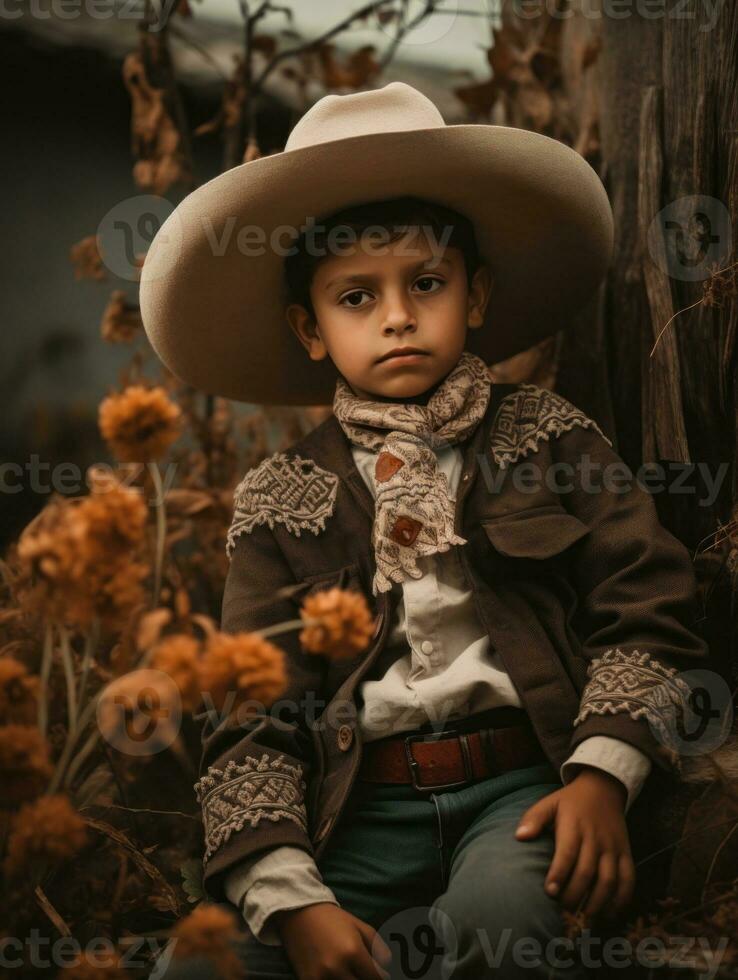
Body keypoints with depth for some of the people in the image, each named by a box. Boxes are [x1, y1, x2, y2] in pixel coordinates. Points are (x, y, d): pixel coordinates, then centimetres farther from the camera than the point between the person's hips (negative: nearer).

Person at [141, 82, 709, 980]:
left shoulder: (547, 436, 11)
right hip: (361, 808, 1)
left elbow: (645, 611, 6)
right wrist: (292, 901, -11)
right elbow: (252, 719, 5)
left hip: (525, 778, -1)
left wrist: (604, 773, -12)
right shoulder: (278, 499, 11)